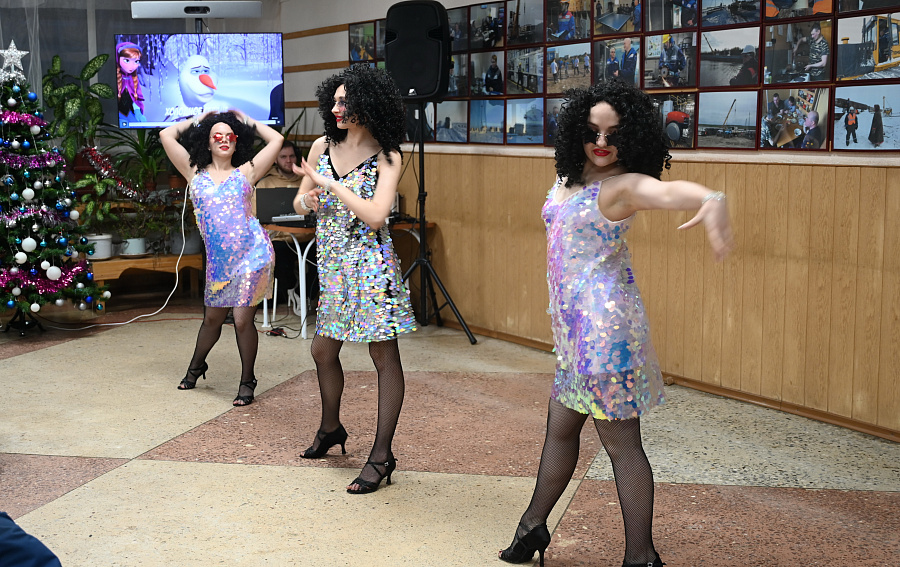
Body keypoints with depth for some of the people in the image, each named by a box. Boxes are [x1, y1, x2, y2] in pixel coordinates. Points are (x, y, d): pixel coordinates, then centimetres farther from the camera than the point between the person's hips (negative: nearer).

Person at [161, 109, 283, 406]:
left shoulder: (245, 173, 7)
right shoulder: (196, 173, 10)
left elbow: (276, 139, 5)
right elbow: (167, 136, 8)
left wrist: (247, 121, 16)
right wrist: (197, 120, 19)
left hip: (251, 254, -2)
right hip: (218, 260, 2)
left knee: (243, 319, -5)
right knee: (212, 319, 17)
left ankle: (247, 382, 12)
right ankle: (196, 367, 43)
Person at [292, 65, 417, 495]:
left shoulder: (386, 157, -9)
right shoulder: (322, 147, 6)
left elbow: (375, 216, -21)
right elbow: (299, 202, 12)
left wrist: (331, 184, -18)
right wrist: (308, 198, -11)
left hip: (370, 265, -6)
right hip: (332, 263, 7)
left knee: (384, 356, -1)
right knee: (323, 350, 17)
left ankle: (381, 455, 6)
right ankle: (331, 428, 41)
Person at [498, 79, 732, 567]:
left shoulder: (622, 185, -16)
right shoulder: (570, 178, 9)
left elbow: (668, 190, -37)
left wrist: (712, 198, -58)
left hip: (604, 325, -8)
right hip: (574, 326, 9)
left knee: (620, 442, -2)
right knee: (560, 428, 21)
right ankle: (533, 526, 38)